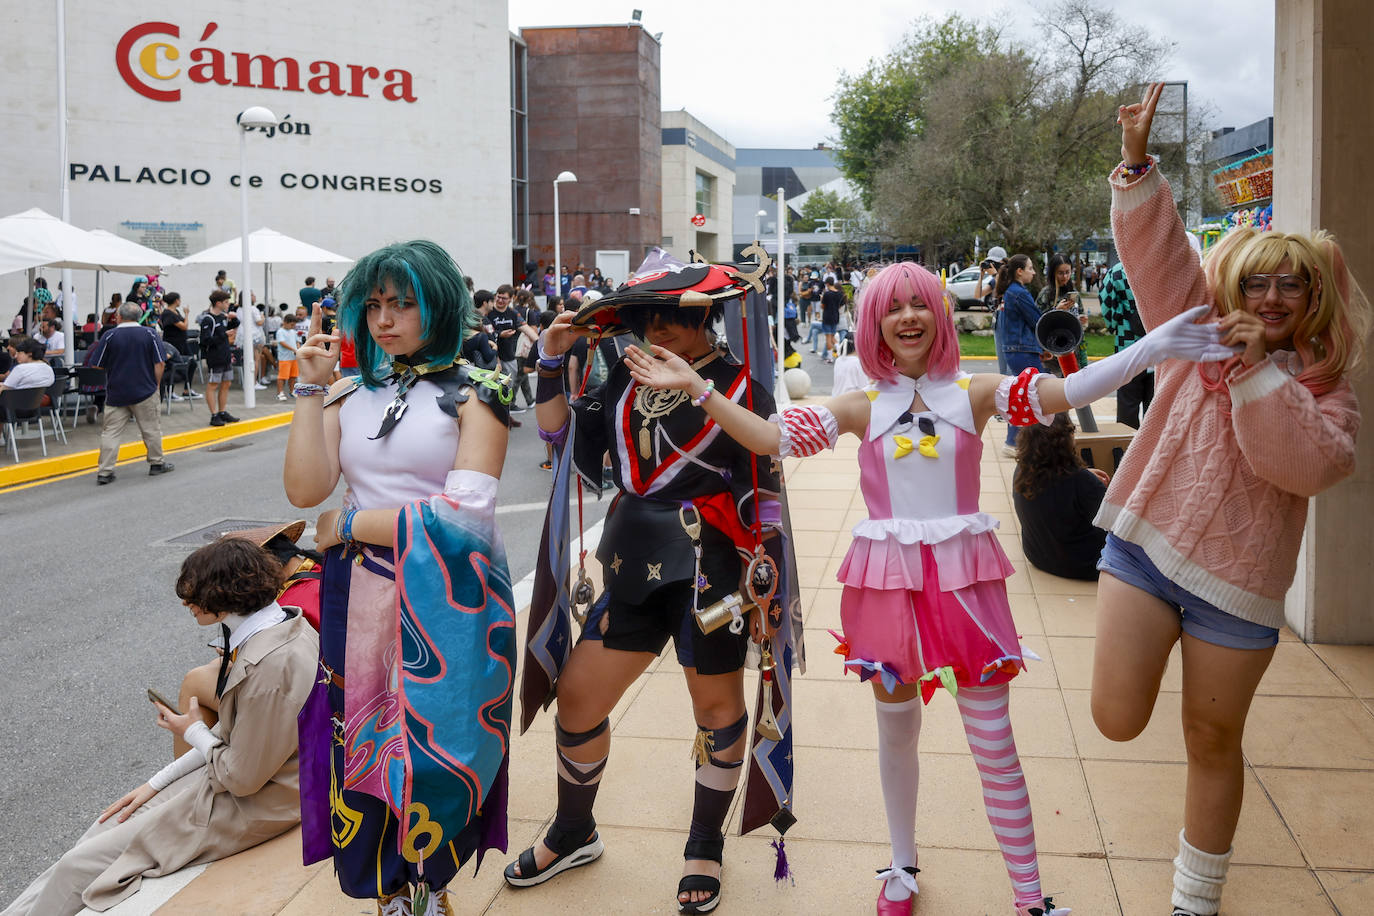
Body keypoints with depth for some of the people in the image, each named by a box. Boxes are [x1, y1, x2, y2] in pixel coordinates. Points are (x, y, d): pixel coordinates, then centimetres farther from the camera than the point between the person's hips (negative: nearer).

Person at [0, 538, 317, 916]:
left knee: (79, 867, -2)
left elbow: (242, 778, -23)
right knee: (101, 831, 11)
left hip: (247, 808, -9)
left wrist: (193, 732, -5)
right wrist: (156, 784, 8)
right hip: (234, 772, 9)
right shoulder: (281, 624, -1)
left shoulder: (270, 665, -32)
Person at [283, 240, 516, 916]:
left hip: (448, 601, -3)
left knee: (437, 752, 6)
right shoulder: (350, 393, 8)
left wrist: (349, 524, -8)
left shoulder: (473, 393, -4)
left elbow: (465, 513, -15)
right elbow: (304, 490, -2)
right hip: (360, 599, 4)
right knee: (363, 750, 6)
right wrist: (311, 388, -5)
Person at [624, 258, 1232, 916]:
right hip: (887, 581, 1)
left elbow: (1068, 392, -11)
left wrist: (1152, 348, -24)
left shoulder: (973, 393, 0)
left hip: (963, 577, -1)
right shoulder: (861, 408, 3)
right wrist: (695, 387, -11)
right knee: (896, 730, 16)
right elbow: (768, 437, -4)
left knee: (994, 743, 2)